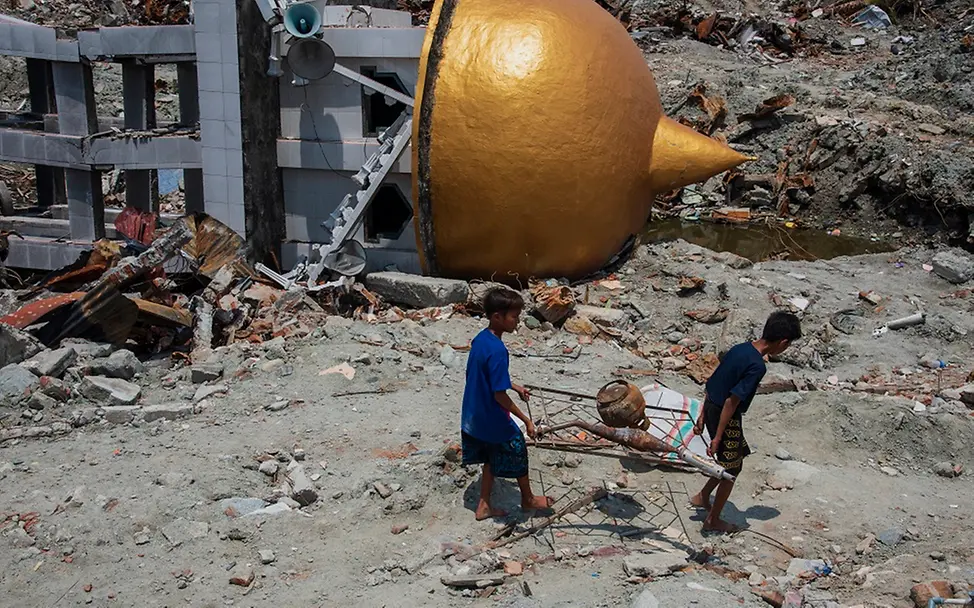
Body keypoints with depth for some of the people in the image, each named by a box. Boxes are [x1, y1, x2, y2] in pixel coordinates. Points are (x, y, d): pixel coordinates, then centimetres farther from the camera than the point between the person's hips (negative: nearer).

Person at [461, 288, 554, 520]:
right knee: (517, 452, 15)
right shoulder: (497, 350, -30)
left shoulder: (480, 339, -2)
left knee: (492, 458, 23)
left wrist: (515, 387, 20)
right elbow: (500, 395, -26)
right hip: (493, 420, -8)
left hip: (474, 417, 8)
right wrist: (526, 420, -17)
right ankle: (528, 499, 37)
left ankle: (484, 505, 32)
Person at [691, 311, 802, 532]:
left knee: (738, 454, 26)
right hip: (725, 418, -8)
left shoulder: (740, 348, 2)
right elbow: (731, 402, -24)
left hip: (711, 408, 8)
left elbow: (714, 383, 8)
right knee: (731, 470, 10)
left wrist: (703, 416, 16)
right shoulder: (757, 366, -24)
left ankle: (702, 497, 36)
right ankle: (713, 520, 25)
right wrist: (717, 438, -19)